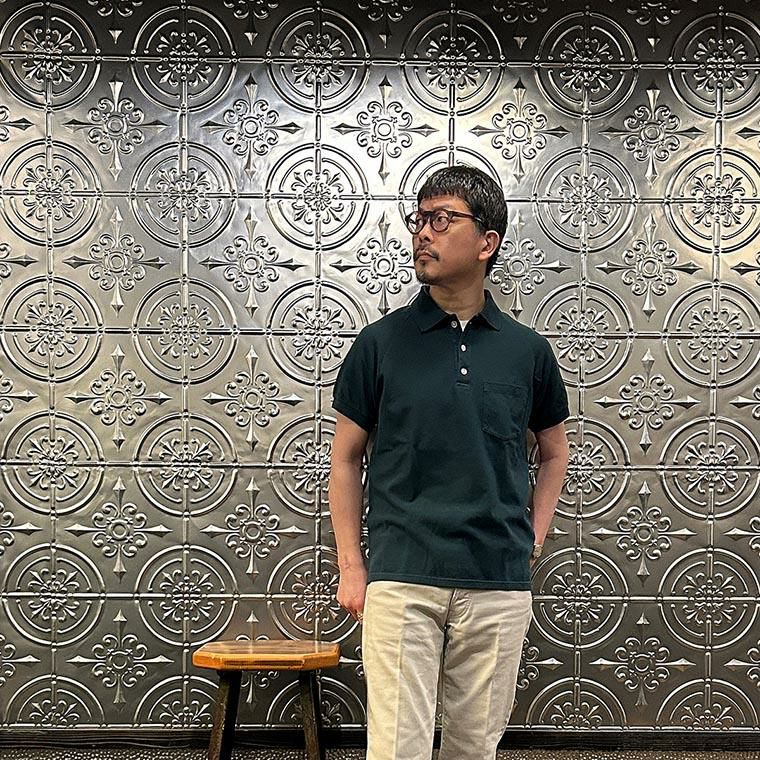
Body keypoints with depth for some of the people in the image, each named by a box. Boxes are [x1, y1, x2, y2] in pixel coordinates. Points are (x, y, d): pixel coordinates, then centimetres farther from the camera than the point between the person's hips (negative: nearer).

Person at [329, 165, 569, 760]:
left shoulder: (528, 351, 5)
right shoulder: (381, 343, 0)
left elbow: (554, 452, 19)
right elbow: (346, 458, 7)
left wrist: (534, 539, 9)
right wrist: (350, 566, 2)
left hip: (499, 585, 2)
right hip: (401, 580, -2)